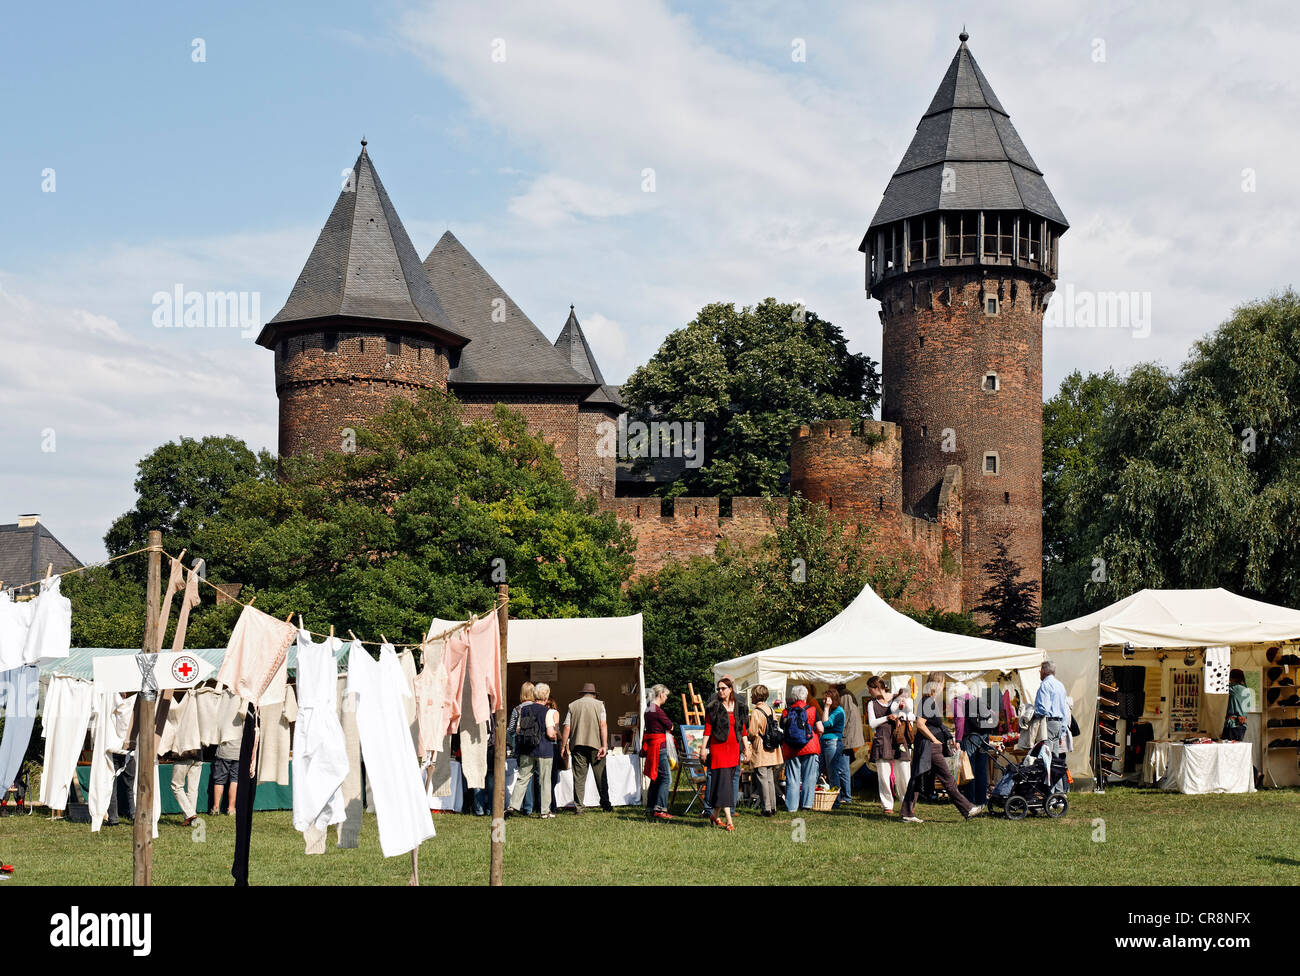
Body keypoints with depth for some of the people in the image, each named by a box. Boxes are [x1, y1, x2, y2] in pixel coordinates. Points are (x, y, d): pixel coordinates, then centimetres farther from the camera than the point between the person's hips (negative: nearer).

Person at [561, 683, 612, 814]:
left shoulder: (573, 705, 9)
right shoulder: (599, 704, 4)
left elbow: (567, 727, 4)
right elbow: (603, 725, -5)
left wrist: (564, 746, 8)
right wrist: (604, 746, -8)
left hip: (578, 744, 1)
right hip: (595, 744, -1)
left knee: (579, 777, 2)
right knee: (600, 776, 7)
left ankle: (578, 807, -3)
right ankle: (606, 805, 10)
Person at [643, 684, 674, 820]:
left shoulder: (648, 709, 13)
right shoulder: (658, 710, -16)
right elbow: (670, 726, -7)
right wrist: (669, 726, 15)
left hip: (651, 746, 10)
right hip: (659, 746, -10)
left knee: (655, 778, 14)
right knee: (664, 778, -6)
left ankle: (650, 809, 16)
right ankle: (659, 809, -10)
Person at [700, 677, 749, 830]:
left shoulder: (739, 707, 10)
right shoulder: (713, 707, -1)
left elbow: (742, 729, 14)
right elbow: (707, 728, -3)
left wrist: (746, 747, 10)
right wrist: (703, 747, -8)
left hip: (733, 748, 5)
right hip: (718, 747, -5)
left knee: (730, 780, 7)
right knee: (723, 780, -10)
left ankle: (715, 815, 20)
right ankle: (729, 820, -16)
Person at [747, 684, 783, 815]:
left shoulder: (755, 712, -15)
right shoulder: (771, 709, 7)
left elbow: (752, 732, -16)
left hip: (760, 751, -7)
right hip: (771, 750, 7)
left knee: (762, 779, -3)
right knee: (770, 779, 13)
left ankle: (767, 809, -4)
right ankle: (773, 807, 15)